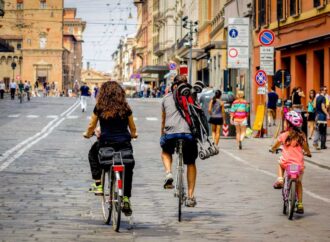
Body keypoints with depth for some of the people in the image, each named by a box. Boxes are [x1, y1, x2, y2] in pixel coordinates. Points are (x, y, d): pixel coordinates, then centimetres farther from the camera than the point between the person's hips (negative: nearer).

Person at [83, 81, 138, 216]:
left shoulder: (100, 108, 1)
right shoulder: (125, 108, 4)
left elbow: (91, 126, 8)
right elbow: (133, 129, 13)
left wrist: (87, 134, 29)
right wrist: (133, 134, 35)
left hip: (105, 143, -1)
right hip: (124, 143, 1)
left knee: (93, 154, 30)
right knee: (127, 169, 17)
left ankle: (98, 184, 18)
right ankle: (126, 199, 7)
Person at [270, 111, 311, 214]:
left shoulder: (283, 135, -3)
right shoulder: (301, 136, 0)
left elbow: (274, 147, 12)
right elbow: (306, 149, 11)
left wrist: (272, 149, 35)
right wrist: (308, 153, 33)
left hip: (286, 163, -1)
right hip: (299, 164, 1)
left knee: (280, 164, 35)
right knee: (298, 183, 20)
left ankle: (280, 179, 12)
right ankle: (300, 205, 15)